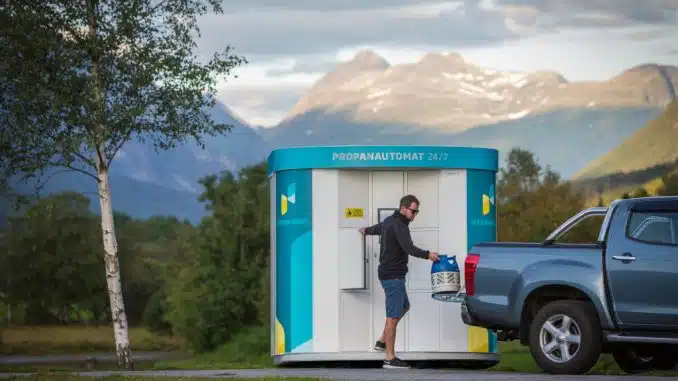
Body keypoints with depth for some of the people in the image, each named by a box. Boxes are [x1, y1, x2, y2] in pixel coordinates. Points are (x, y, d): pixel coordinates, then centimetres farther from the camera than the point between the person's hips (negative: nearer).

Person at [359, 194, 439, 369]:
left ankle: (382, 341, 25)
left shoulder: (389, 221, 13)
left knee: (404, 307, 24)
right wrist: (427, 255, -44)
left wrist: (366, 231, 57)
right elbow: (409, 248, -34)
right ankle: (390, 359, -8)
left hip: (389, 274, 11)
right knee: (393, 315, -9)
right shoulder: (399, 226, -18)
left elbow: (377, 228, 36)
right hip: (393, 276, -11)